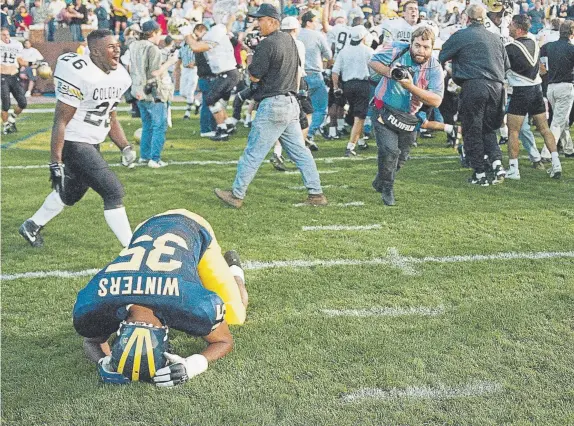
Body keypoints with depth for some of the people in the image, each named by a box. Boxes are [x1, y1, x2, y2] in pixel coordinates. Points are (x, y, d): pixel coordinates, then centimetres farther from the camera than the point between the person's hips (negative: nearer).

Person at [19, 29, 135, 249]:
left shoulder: (119, 76, 4)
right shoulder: (80, 74, -22)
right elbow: (61, 121, -19)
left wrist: (125, 147, 5)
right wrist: (56, 163, -20)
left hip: (92, 144, 9)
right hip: (74, 143, -9)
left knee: (72, 193, 24)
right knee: (113, 191, -11)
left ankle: (32, 226, 46)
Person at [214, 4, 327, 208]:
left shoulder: (267, 44, -14)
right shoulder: (290, 40, 13)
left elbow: (254, 76, -11)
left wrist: (250, 63, 6)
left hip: (273, 105, -8)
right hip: (291, 103, 8)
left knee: (253, 152, -1)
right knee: (300, 151, 10)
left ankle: (237, 195, 6)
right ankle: (316, 194, 9)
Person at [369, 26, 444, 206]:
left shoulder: (434, 69, -13)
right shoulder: (396, 51, -15)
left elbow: (436, 100, -21)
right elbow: (372, 61, -2)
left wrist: (411, 86, -31)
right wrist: (389, 72, -22)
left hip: (409, 117, 3)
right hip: (385, 110, -3)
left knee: (401, 157, 15)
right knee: (389, 151, -18)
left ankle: (380, 182, 42)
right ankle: (387, 188, 4)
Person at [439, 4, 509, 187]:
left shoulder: (460, 36, -1)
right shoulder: (495, 38, 15)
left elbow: (440, 58, 3)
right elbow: (506, 65, 22)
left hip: (473, 86, -5)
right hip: (496, 87, 5)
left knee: (472, 131, 5)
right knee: (488, 129, 18)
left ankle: (480, 174, 6)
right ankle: (497, 163, 0)